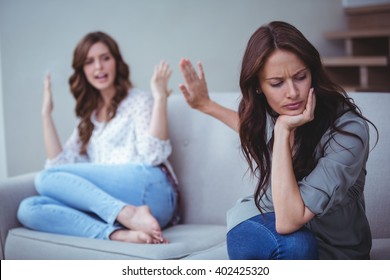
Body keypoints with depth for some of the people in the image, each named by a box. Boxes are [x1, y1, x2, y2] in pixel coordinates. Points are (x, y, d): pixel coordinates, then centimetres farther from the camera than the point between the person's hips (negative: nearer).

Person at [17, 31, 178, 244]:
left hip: (149, 191, -5)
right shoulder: (89, 118, 26)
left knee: (46, 178, -18)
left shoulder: (139, 101, 10)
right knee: (28, 209, -18)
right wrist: (46, 114, 12)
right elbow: (60, 164, 13)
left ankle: (129, 215, -35)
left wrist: (160, 98, -11)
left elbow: (153, 155, -7)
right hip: (107, 203, 6)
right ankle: (118, 234, -35)